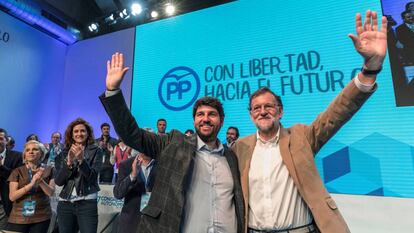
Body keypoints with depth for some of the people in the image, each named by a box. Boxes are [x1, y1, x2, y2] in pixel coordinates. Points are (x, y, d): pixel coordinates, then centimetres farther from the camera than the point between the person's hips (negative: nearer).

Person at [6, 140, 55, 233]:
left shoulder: (48, 170, -1)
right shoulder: (17, 171, 0)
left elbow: (51, 192, -7)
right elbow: (12, 196, -8)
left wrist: (40, 180, -22)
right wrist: (31, 184, -22)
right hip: (19, 217, 0)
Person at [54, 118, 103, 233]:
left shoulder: (96, 151, -1)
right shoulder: (65, 153, 8)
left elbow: (92, 177, -10)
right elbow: (58, 181, 2)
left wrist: (81, 159, -23)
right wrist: (69, 162, -14)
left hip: (87, 202, -3)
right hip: (65, 203, 4)